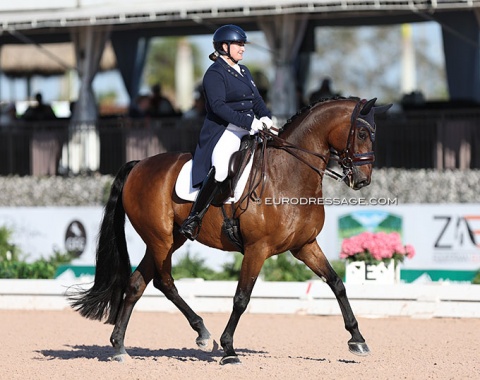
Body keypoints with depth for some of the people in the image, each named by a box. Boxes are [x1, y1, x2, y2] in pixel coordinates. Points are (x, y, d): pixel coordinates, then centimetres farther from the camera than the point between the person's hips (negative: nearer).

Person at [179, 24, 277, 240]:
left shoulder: (243, 71, 21)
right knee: (220, 169, -33)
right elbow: (218, 106, -17)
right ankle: (193, 220, -27)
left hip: (248, 129, 9)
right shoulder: (215, 73, -6)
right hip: (223, 131, -9)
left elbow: (256, 100, 19)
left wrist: (265, 117, -3)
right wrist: (248, 122, -24)